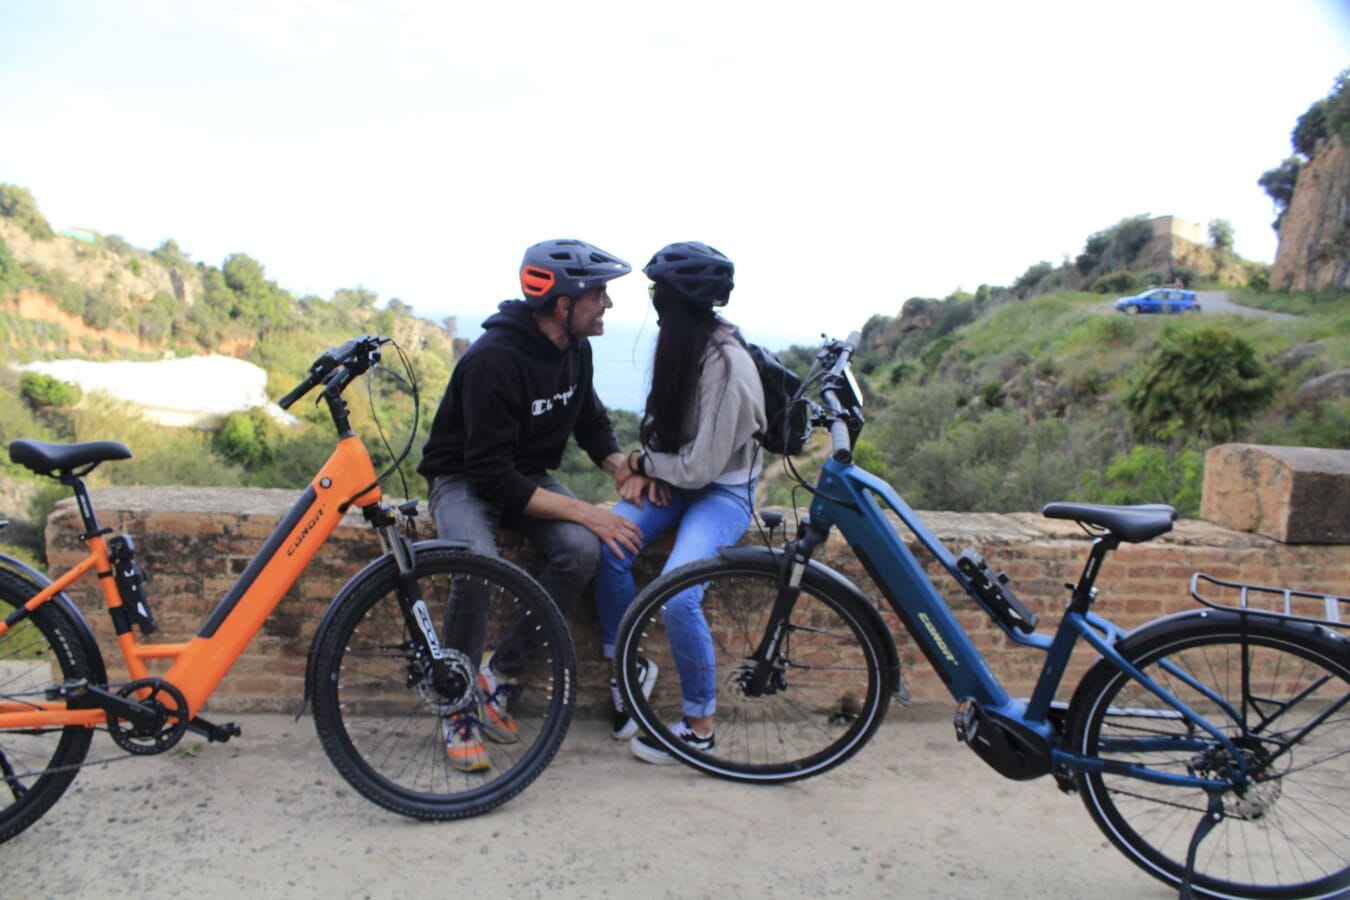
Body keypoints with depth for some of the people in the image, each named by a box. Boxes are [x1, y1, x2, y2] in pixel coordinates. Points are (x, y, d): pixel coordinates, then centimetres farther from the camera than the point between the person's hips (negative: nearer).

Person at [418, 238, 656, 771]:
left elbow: (591, 420, 13)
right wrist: (587, 513, -31)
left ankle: (498, 675, -9)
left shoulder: (575, 349, -5)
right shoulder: (494, 360, -29)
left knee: (583, 551, -24)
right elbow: (493, 478, -30)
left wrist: (623, 467, -8)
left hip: (528, 474, 6)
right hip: (465, 478, -6)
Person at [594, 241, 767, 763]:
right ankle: (627, 667, 3)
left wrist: (643, 463, -8)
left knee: (676, 594, -26)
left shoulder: (727, 365, -25)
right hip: (675, 477, 7)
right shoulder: (678, 345, -1)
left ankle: (699, 726, -3)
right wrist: (642, 468, -6)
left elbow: (700, 467, -23)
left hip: (723, 489, -7)